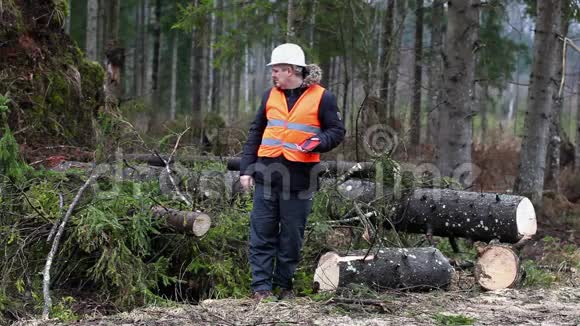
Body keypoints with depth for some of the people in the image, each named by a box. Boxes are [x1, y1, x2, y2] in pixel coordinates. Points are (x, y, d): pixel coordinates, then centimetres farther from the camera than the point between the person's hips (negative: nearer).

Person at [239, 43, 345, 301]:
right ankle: (261, 286, 5)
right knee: (262, 233, 1)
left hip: (299, 176, -3)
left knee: (291, 236, 5)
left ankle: (284, 285, 18)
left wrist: (318, 142, -19)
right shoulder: (271, 95, 12)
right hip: (267, 172, 4)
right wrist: (246, 168, 9)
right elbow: (255, 133, 15)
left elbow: (337, 131, 2)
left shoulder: (321, 97, -1)